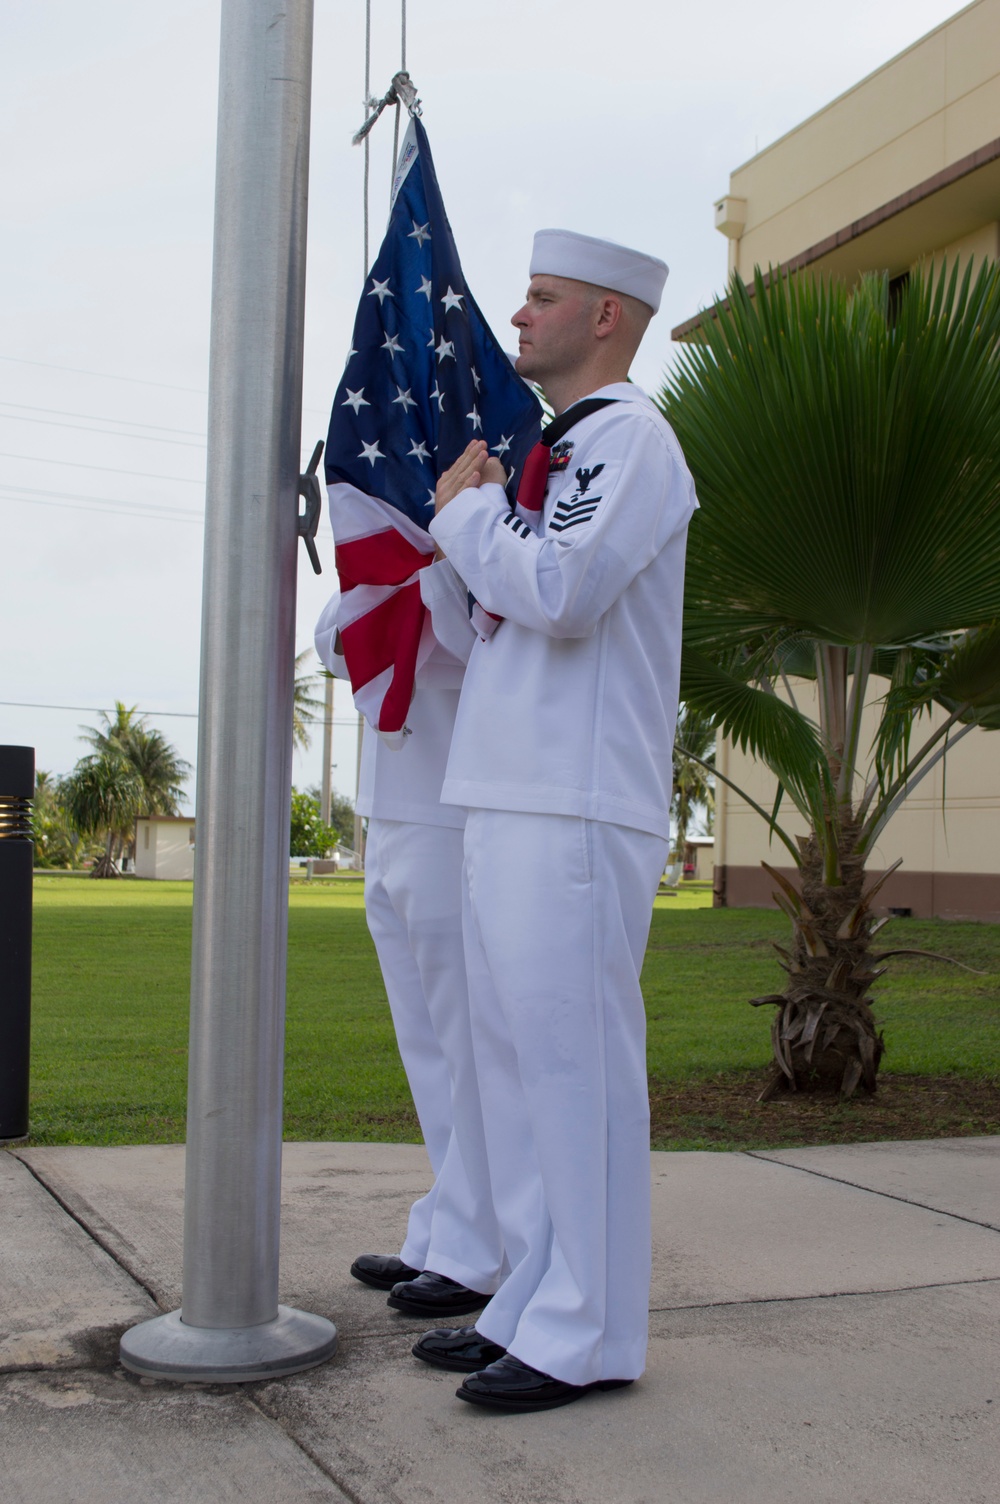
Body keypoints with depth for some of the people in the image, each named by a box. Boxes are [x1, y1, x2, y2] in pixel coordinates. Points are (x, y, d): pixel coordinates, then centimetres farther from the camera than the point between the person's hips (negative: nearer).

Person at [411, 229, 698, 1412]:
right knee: (514, 1060, 11)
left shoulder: (632, 437, -5)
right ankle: (535, 1302, 21)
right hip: (507, 800, 10)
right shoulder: (556, 455, 24)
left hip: (578, 811, -10)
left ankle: (589, 1334, 4)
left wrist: (468, 509, -6)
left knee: (575, 1064, -6)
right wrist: (472, 513, 18)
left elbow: (561, 593, -20)